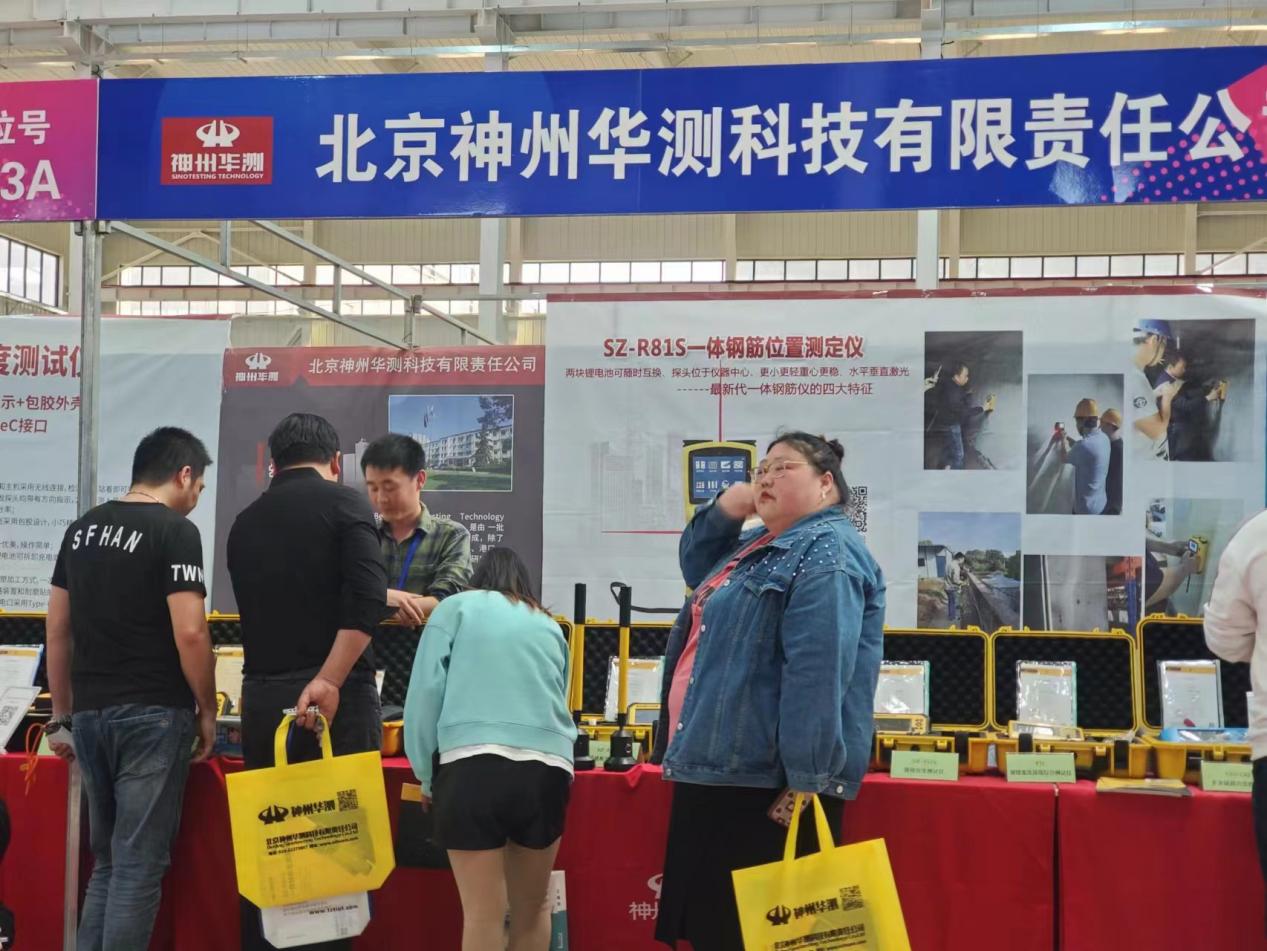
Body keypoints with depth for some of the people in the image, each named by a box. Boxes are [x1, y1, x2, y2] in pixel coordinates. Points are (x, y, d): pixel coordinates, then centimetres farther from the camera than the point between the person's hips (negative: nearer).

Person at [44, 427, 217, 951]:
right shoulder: (175, 531, -9)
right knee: (139, 865, -2)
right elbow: (189, 634, -16)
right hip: (152, 714, -7)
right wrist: (207, 710, -5)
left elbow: (58, 631, 14)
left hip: (89, 713, 7)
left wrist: (62, 714, 19)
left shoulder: (82, 528, 12)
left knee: (107, 860, 17)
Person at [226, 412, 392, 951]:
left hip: (261, 697, 5)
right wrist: (328, 681, -17)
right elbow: (369, 599, -16)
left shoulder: (245, 523, 14)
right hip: (336, 697, -5)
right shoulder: (343, 503, -1)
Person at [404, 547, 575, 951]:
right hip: (547, 768, 3)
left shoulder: (457, 607, 15)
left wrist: (426, 775, 12)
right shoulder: (549, 625, 26)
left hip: (473, 765, -3)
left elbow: (426, 689, 5)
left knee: (483, 916, -1)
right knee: (532, 910, 18)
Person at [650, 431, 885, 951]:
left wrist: (808, 778, -30)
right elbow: (697, 567, 34)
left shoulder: (826, 552, -14)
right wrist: (724, 510, 13)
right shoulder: (760, 545, 19)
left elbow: (818, 671, -24)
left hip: (766, 779, -10)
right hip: (718, 767, 11)